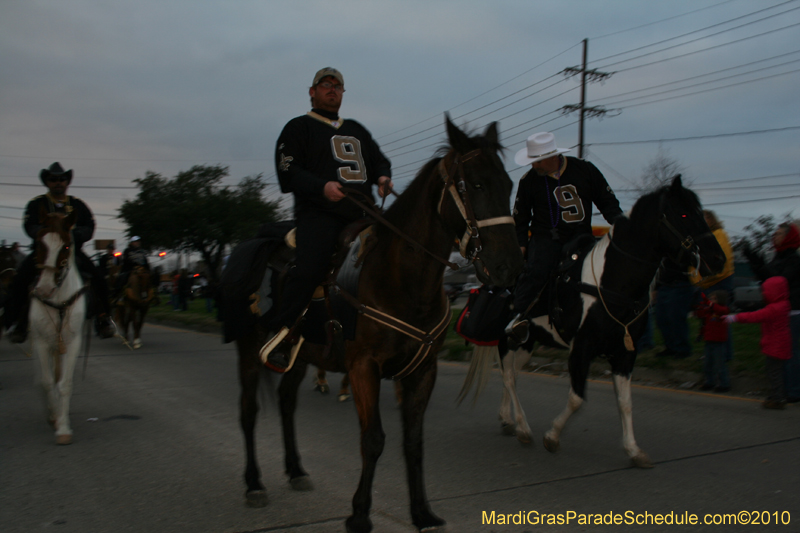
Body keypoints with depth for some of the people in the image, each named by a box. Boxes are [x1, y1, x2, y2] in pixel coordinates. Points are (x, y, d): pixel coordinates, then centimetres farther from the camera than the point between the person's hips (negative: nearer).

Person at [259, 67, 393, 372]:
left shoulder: (356, 130, 30)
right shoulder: (299, 127, 12)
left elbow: (379, 160, 28)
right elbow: (288, 172, 0)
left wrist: (383, 178, 2)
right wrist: (323, 187, -18)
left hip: (361, 214, 6)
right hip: (319, 212, -6)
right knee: (311, 269, -27)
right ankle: (280, 336, -16)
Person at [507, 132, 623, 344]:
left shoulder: (585, 169, 0)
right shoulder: (529, 181, 0)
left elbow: (608, 201, 8)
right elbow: (521, 218, 8)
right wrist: (521, 244, -3)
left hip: (581, 236, 2)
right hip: (546, 237, -2)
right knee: (535, 271, -27)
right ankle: (518, 316, -34)